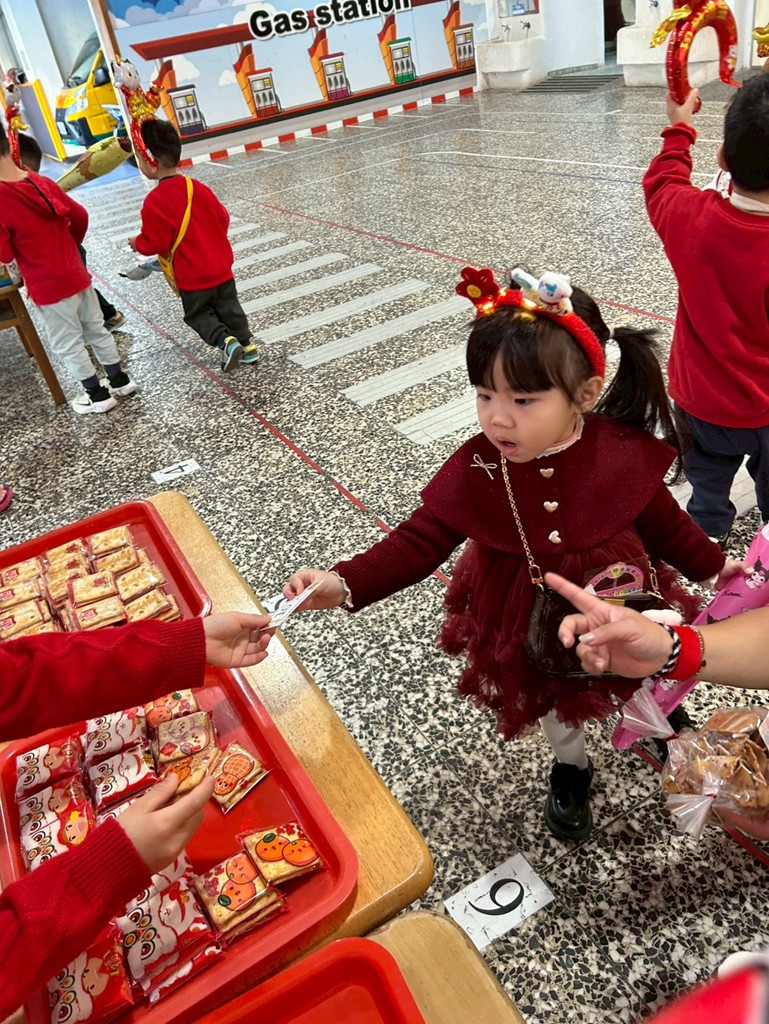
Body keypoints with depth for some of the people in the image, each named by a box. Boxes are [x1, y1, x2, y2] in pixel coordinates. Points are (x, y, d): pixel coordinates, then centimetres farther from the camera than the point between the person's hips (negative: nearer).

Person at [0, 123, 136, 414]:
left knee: (67, 344, 10)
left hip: (48, 287, -6)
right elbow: (80, 216, 6)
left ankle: (98, 394, 18)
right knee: (96, 329, 19)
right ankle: (120, 380, 29)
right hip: (77, 274, 6)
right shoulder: (43, 182, -2)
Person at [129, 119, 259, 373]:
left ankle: (226, 342, -7)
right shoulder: (199, 188, 1)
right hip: (221, 266, 6)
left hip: (192, 276, -6)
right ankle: (247, 344, 22)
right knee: (229, 308, 19)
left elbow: (155, 243, -18)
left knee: (198, 314, 12)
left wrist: (137, 243, 3)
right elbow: (223, 219, 9)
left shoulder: (155, 201, -19)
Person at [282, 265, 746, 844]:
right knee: (549, 696, 27)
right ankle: (571, 764, 61)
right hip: (529, 618, 1)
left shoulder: (624, 453, -26)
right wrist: (344, 584, -39)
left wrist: (716, 566, 7)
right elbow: (417, 543, -26)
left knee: (639, 681, 28)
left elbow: (662, 523, -7)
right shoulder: (475, 470, -28)